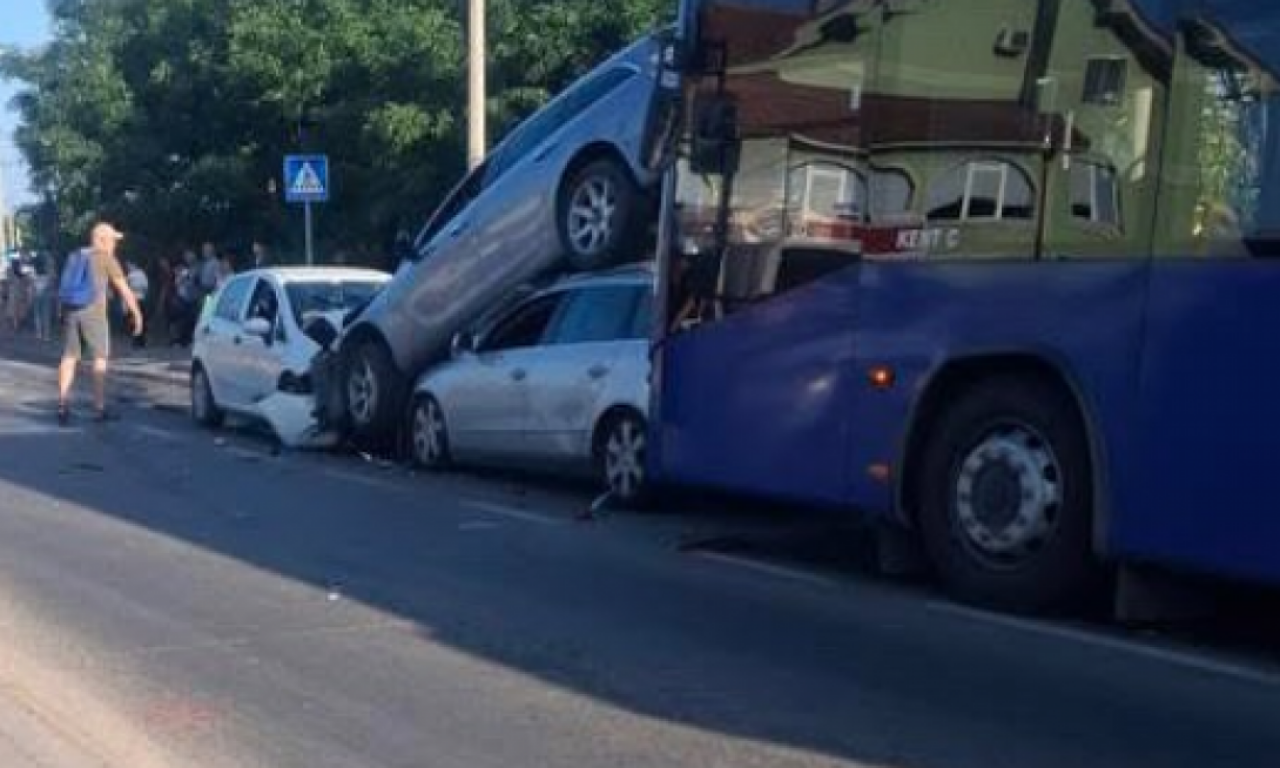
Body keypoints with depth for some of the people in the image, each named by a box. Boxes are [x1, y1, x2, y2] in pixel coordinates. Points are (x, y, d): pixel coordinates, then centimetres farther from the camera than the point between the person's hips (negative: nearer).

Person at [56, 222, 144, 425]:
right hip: (93, 310, -5)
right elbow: (125, 289, 0)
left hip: (70, 309, 5)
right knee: (100, 357, 2)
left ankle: (63, 404, 0)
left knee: (70, 356, 7)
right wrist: (137, 314, 5)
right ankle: (99, 408, 0)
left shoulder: (75, 257, 18)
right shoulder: (106, 258, 1)